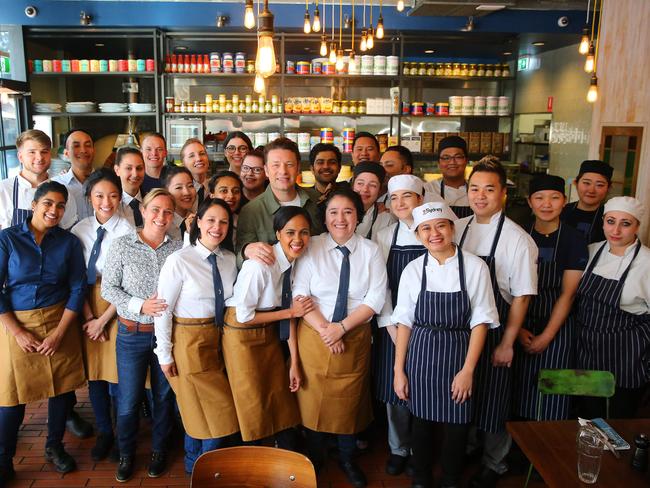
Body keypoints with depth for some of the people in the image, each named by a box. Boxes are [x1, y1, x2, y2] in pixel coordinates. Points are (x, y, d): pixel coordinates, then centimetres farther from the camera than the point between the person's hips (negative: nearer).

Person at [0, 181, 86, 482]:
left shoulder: (69, 242, -1)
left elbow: (78, 289, 0)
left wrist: (59, 333, -7)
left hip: (59, 322, 2)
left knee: (62, 386, 10)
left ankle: (55, 447, 33)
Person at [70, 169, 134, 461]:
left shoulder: (128, 231, -12)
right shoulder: (80, 230, 2)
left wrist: (104, 319, -9)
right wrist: (89, 316, -5)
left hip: (119, 306, -4)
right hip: (88, 304, 4)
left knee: (120, 370, 3)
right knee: (94, 370, 11)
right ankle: (104, 432, 30)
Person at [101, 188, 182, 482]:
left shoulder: (178, 248, -1)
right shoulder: (122, 245, -4)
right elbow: (108, 288, -5)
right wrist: (140, 306, -17)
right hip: (132, 333, -1)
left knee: (164, 395, 15)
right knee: (128, 400, 8)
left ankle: (159, 451, 36)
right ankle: (126, 455, 32)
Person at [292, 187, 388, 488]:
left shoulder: (370, 251, -2)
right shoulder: (311, 248, -5)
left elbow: (375, 299, -6)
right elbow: (299, 295, -7)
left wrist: (342, 327, -15)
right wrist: (325, 330, -15)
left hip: (356, 338, 1)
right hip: (314, 336, -1)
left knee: (350, 399, 13)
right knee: (313, 398, 10)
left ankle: (347, 459, 37)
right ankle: (314, 459, 35)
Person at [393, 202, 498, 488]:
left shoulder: (474, 267, -8)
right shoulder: (413, 270, -3)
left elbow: (480, 321, -6)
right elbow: (404, 322, 1)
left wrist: (468, 369, -10)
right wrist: (399, 370, -1)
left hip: (458, 354, -1)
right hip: (420, 355, 1)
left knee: (456, 425, 10)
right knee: (422, 421, 14)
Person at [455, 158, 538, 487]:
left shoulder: (517, 239, -13)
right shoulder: (457, 228, 1)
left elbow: (521, 296, -11)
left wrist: (507, 343, -11)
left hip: (494, 332, -4)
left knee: (491, 401, 9)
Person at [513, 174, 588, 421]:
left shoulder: (574, 240, -5)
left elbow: (568, 293, -9)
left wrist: (546, 336, -12)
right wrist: (518, 329, -8)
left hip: (556, 325, -2)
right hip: (519, 323, 2)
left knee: (550, 393, 3)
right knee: (519, 390, 9)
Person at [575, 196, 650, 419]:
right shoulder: (592, 251, 1)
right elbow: (574, 294, 12)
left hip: (626, 355, -4)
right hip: (587, 348, 4)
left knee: (621, 419, 12)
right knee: (589, 416, 17)